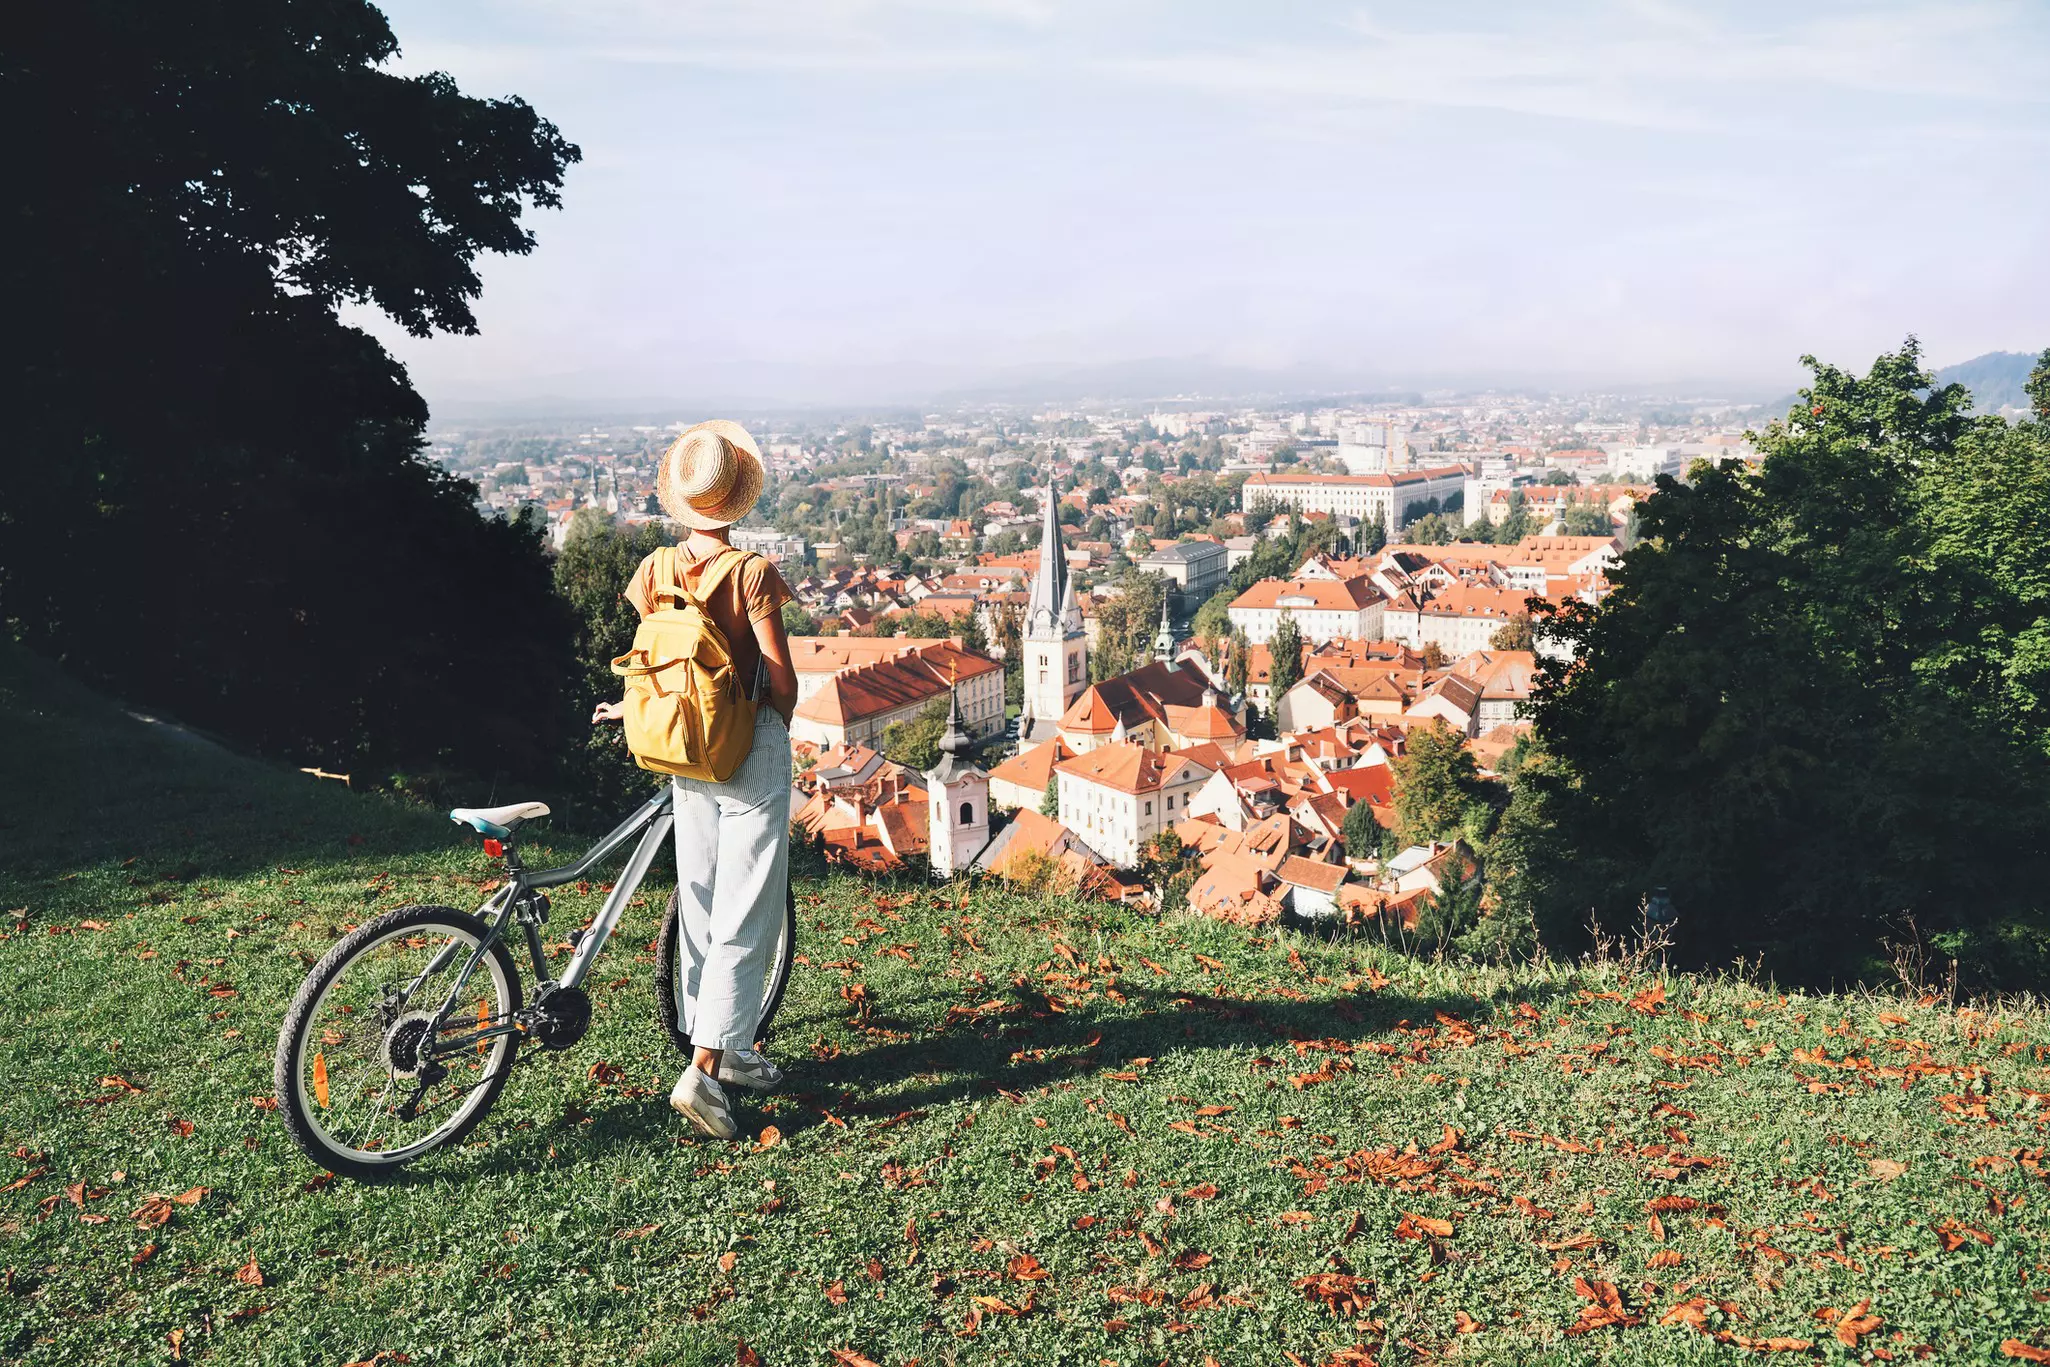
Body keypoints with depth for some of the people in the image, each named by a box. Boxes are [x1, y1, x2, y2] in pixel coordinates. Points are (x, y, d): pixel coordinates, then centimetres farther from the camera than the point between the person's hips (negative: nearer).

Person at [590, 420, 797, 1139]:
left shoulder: (655, 570, -1)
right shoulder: (753, 573, -17)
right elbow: (780, 678, -16)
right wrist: (780, 723, 5)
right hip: (751, 754, -6)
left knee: (700, 905, 16)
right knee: (747, 916, -1)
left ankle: (722, 1049, 28)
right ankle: (704, 1070, -6)